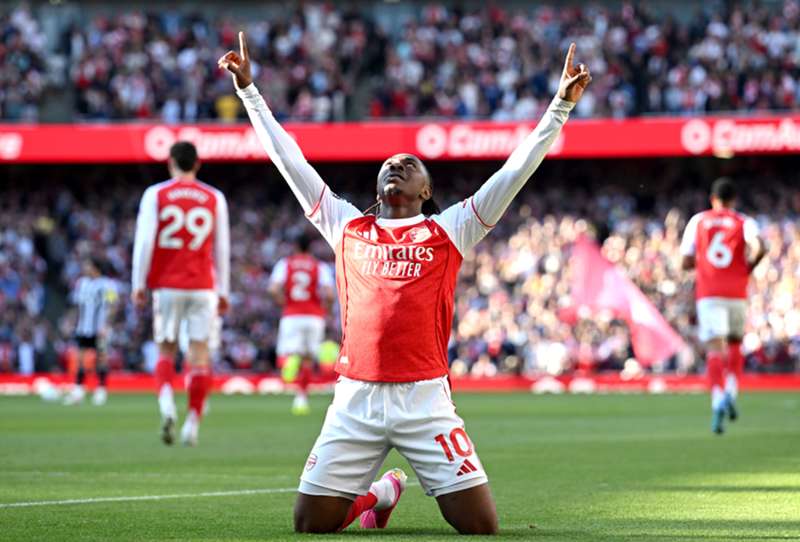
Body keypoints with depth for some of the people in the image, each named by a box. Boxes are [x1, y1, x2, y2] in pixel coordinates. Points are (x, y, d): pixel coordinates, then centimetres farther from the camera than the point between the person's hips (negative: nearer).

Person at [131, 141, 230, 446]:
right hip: (203, 288, 1)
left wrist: (138, 284, -1)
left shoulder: (155, 195, 1)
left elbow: (144, 241, -5)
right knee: (199, 353, 2)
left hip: (167, 286, -1)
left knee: (166, 350, 8)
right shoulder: (215, 199, 6)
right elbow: (222, 248, 9)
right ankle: (193, 422, -1)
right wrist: (223, 291, 14)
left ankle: (166, 403, -18)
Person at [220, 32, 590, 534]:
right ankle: (378, 495, 32)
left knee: (481, 525, -8)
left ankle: (444, 492, 29)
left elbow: (516, 170, 6)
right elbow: (289, 160, 19)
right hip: (355, 399, 2)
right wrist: (249, 90, 20)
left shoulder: (449, 230, 10)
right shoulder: (347, 226, 15)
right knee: (311, 522, 0)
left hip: (425, 398, -2)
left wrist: (561, 106, 0)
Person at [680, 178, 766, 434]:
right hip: (736, 293, 0)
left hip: (707, 294, 0)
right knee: (735, 345, 21)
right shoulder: (744, 223, 6)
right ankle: (732, 391, 3)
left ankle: (718, 400, -26)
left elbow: (686, 263, 6)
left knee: (715, 350, -7)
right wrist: (747, 268, 4)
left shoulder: (697, 221, 9)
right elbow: (759, 248, -15)